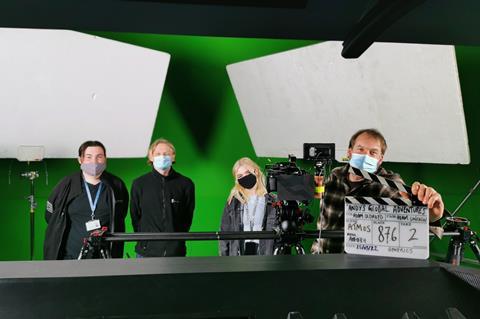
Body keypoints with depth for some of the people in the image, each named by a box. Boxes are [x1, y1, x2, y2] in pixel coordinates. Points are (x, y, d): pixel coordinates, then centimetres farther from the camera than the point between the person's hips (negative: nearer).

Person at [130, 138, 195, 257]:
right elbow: (135, 216, 9)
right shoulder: (139, 184, 2)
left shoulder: (185, 184, 1)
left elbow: (188, 216, 8)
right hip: (147, 251, 0)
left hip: (176, 251, 0)